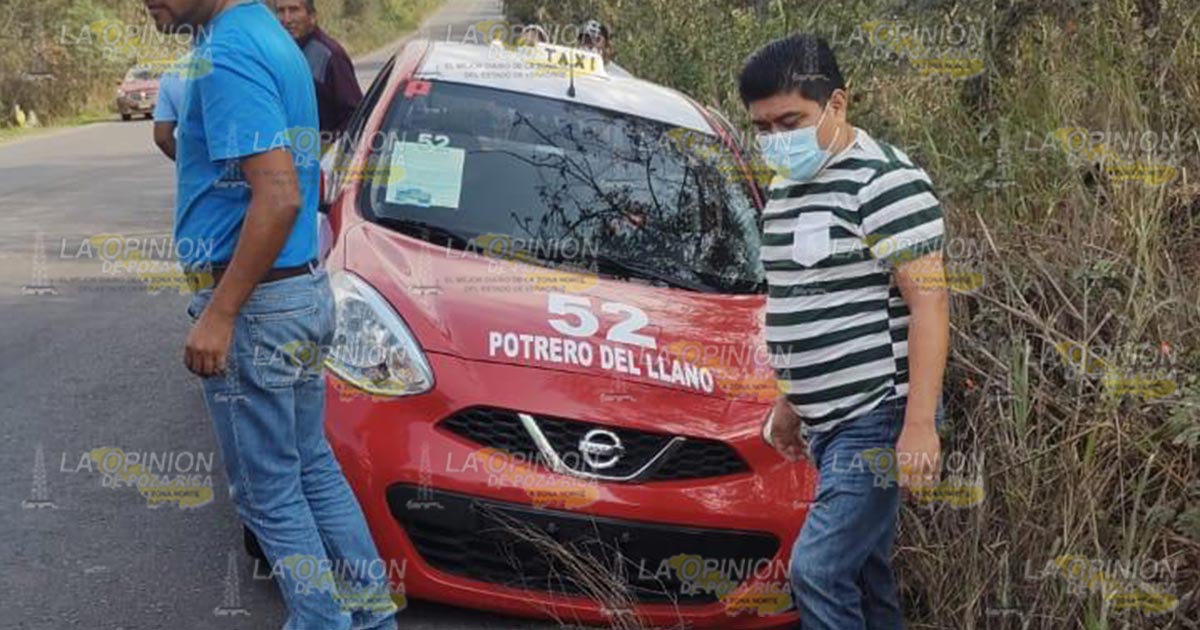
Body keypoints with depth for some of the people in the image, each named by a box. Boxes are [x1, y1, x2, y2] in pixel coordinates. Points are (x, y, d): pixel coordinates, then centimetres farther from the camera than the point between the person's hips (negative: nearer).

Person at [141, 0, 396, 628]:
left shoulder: (228, 53, -20)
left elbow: (278, 196, -28)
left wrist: (219, 314, -25)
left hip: (256, 305, -10)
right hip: (304, 292, 10)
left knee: (269, 493, 4)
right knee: (313, 469, 19)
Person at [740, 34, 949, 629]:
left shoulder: (884, 179, -13)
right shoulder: (786, 186, 14)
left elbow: (929, 302, -18)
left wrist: (919, 423, -23)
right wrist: (788, 402, 23)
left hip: (877, 418, -9)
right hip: (826, 421, 9)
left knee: (818, 570, -13)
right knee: (863, 573, 13)